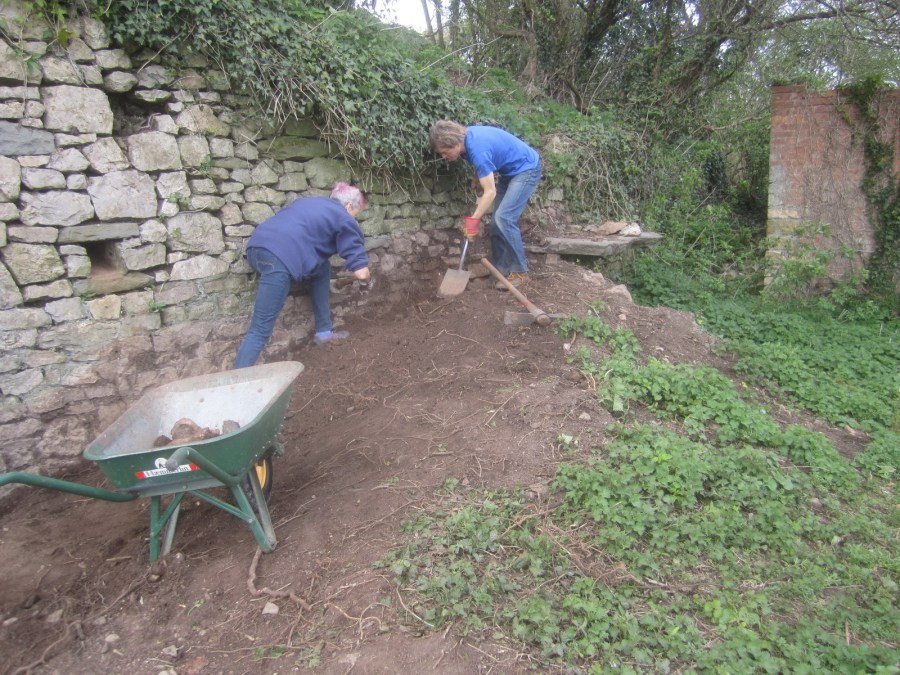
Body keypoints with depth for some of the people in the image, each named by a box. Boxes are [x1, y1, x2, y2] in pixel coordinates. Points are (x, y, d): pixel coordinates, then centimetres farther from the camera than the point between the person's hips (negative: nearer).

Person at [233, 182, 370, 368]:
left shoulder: (311, 202, 32)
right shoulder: (345, 220, 12)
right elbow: (361, 273, 5)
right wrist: (365, 276, 30)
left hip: (257, 246, 9)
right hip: (279, 256, -9)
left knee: (322, 269, 27)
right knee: (261, 328, -8)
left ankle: (323, 332, 31)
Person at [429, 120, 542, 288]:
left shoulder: (478, 150, -32)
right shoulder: (467, 137, -6)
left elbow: (490, 192, -31)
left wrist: (472, 220, -28)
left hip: (527, 169, -9)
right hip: (510, 170, 9)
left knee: (504, 218, -17)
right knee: (497, 221, 4)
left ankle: (519, 271, -9)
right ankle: (500, 268, 12)